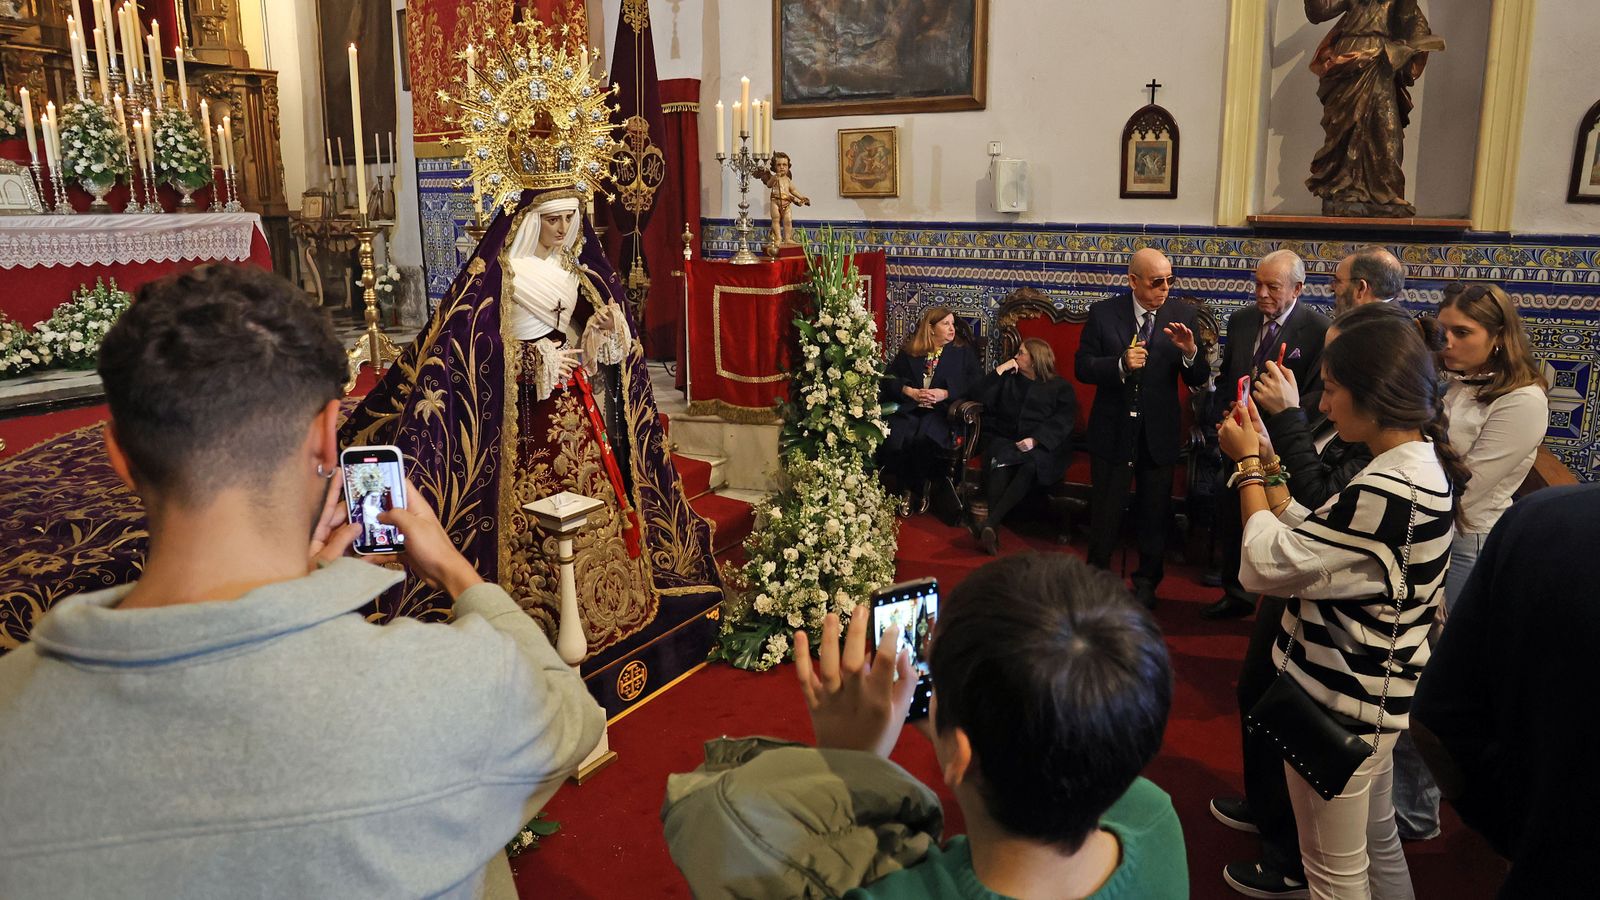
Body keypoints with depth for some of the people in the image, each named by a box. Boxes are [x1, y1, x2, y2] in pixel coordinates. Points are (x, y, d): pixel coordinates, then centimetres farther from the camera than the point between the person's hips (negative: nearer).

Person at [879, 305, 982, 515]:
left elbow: (975, 383, 4)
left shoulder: (963, 352, 17)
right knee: (894, 437, -33)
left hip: (941, 411, -1)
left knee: (925, 439, -36)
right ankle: (905, 489, -11)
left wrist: (944, 393, -9)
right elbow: (889, 379, 11)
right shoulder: (908, 352, 19)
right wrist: (910, 391, -7)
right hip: (908, 409, 2)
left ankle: (921, 490, -12)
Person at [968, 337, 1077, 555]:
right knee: (1001, 461, -35)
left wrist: (1035, 440, -17)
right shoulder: (1008, 379, 24)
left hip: (1043, 445, -2)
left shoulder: (1060, 387, 14)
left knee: (1030, 465, -37)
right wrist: (999, 370, 6)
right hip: (1004, 440, 2)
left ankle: (990, 523, -49)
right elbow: (980, 399, 11)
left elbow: (1062, 422, -1)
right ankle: (993, 529, -48)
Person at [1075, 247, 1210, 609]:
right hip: (1113, 430, -1)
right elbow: (1082, 367, -9)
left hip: (1158, 434, 1)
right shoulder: (1102, 312, -7)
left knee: (1154, 513, 15)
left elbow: (1197, 380, -4)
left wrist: (1190, 351, -25)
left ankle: (1146, 582, 34)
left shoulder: (1182, 316, -4)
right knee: (1105, 512, 12)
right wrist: (1121, 364, -25)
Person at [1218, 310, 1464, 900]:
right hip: (1376, 689, 10)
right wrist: (1266, 464, 2)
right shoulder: (1424, 464, 2)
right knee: (1377, 841, 27)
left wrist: (1247, 465, -12)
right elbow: (1311, 541, 5)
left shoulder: (1384, 491, -30)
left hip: (1338, 701, -10)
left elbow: (1266, 566, -23)